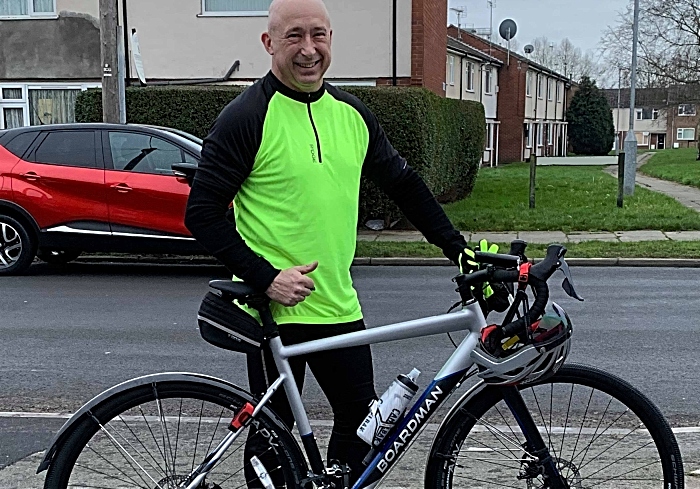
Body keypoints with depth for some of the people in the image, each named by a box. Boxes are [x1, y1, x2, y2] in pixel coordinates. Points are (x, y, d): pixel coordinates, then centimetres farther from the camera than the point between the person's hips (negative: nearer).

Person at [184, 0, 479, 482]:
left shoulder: (352, 113, 7)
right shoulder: (248, 116, -11)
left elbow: (405, 184, 16)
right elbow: (203, 213, -12)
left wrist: (458, 248, 13)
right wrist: (266, 277, -19)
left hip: (338, 305, 6)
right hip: (275, 308, -6)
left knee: (362, 418, 15)